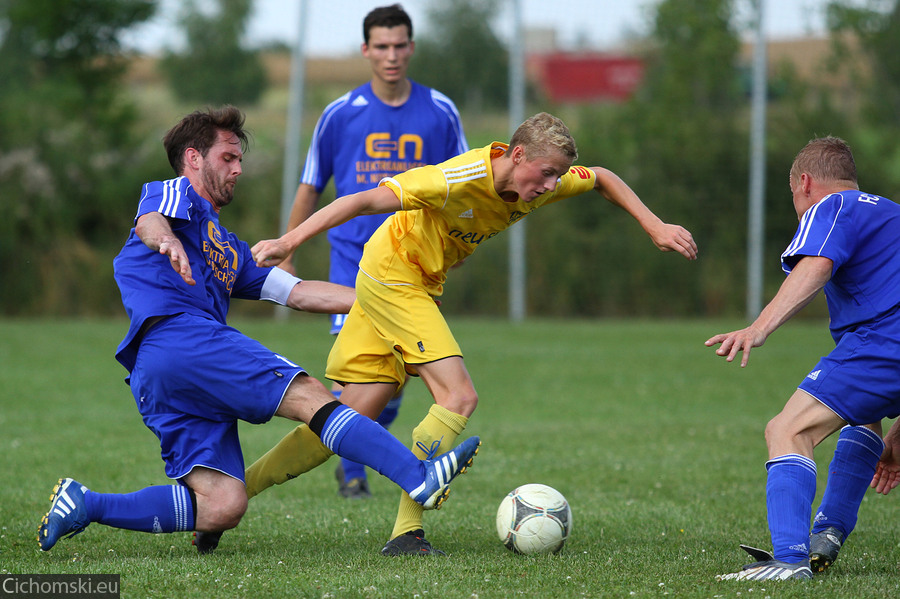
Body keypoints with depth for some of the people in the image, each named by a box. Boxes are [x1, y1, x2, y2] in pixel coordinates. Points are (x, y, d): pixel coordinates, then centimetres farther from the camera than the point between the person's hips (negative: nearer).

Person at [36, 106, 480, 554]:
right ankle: (419, 478, -27)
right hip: (178, 335, -9)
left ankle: (84, 504, -10)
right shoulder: (173, 193, 14)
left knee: (223, 507, -10)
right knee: (309, 396, -17)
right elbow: (151, 222, -11)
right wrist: (167, 240, -37)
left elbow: (298, 293, 33)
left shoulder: (229, 250, 38)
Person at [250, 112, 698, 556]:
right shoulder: (458, 180, -31)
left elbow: (602, 180, 14)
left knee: (351, 420, 4)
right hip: (391, 279, -9)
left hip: (422, 284, 9)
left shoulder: (541, 182, -8)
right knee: (459, 397, -19)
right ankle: (406, 533, -17)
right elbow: (363, 202, -31)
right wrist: (288, 242, -35)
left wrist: (655, 227, 6)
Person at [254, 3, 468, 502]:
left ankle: (354, 455, 26)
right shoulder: (340, 114, 0)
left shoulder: (439, 112, 3)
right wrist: (287, 257, 9)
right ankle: (353, 475, -1)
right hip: (353, 255, -1)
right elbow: (310, 188, 8)